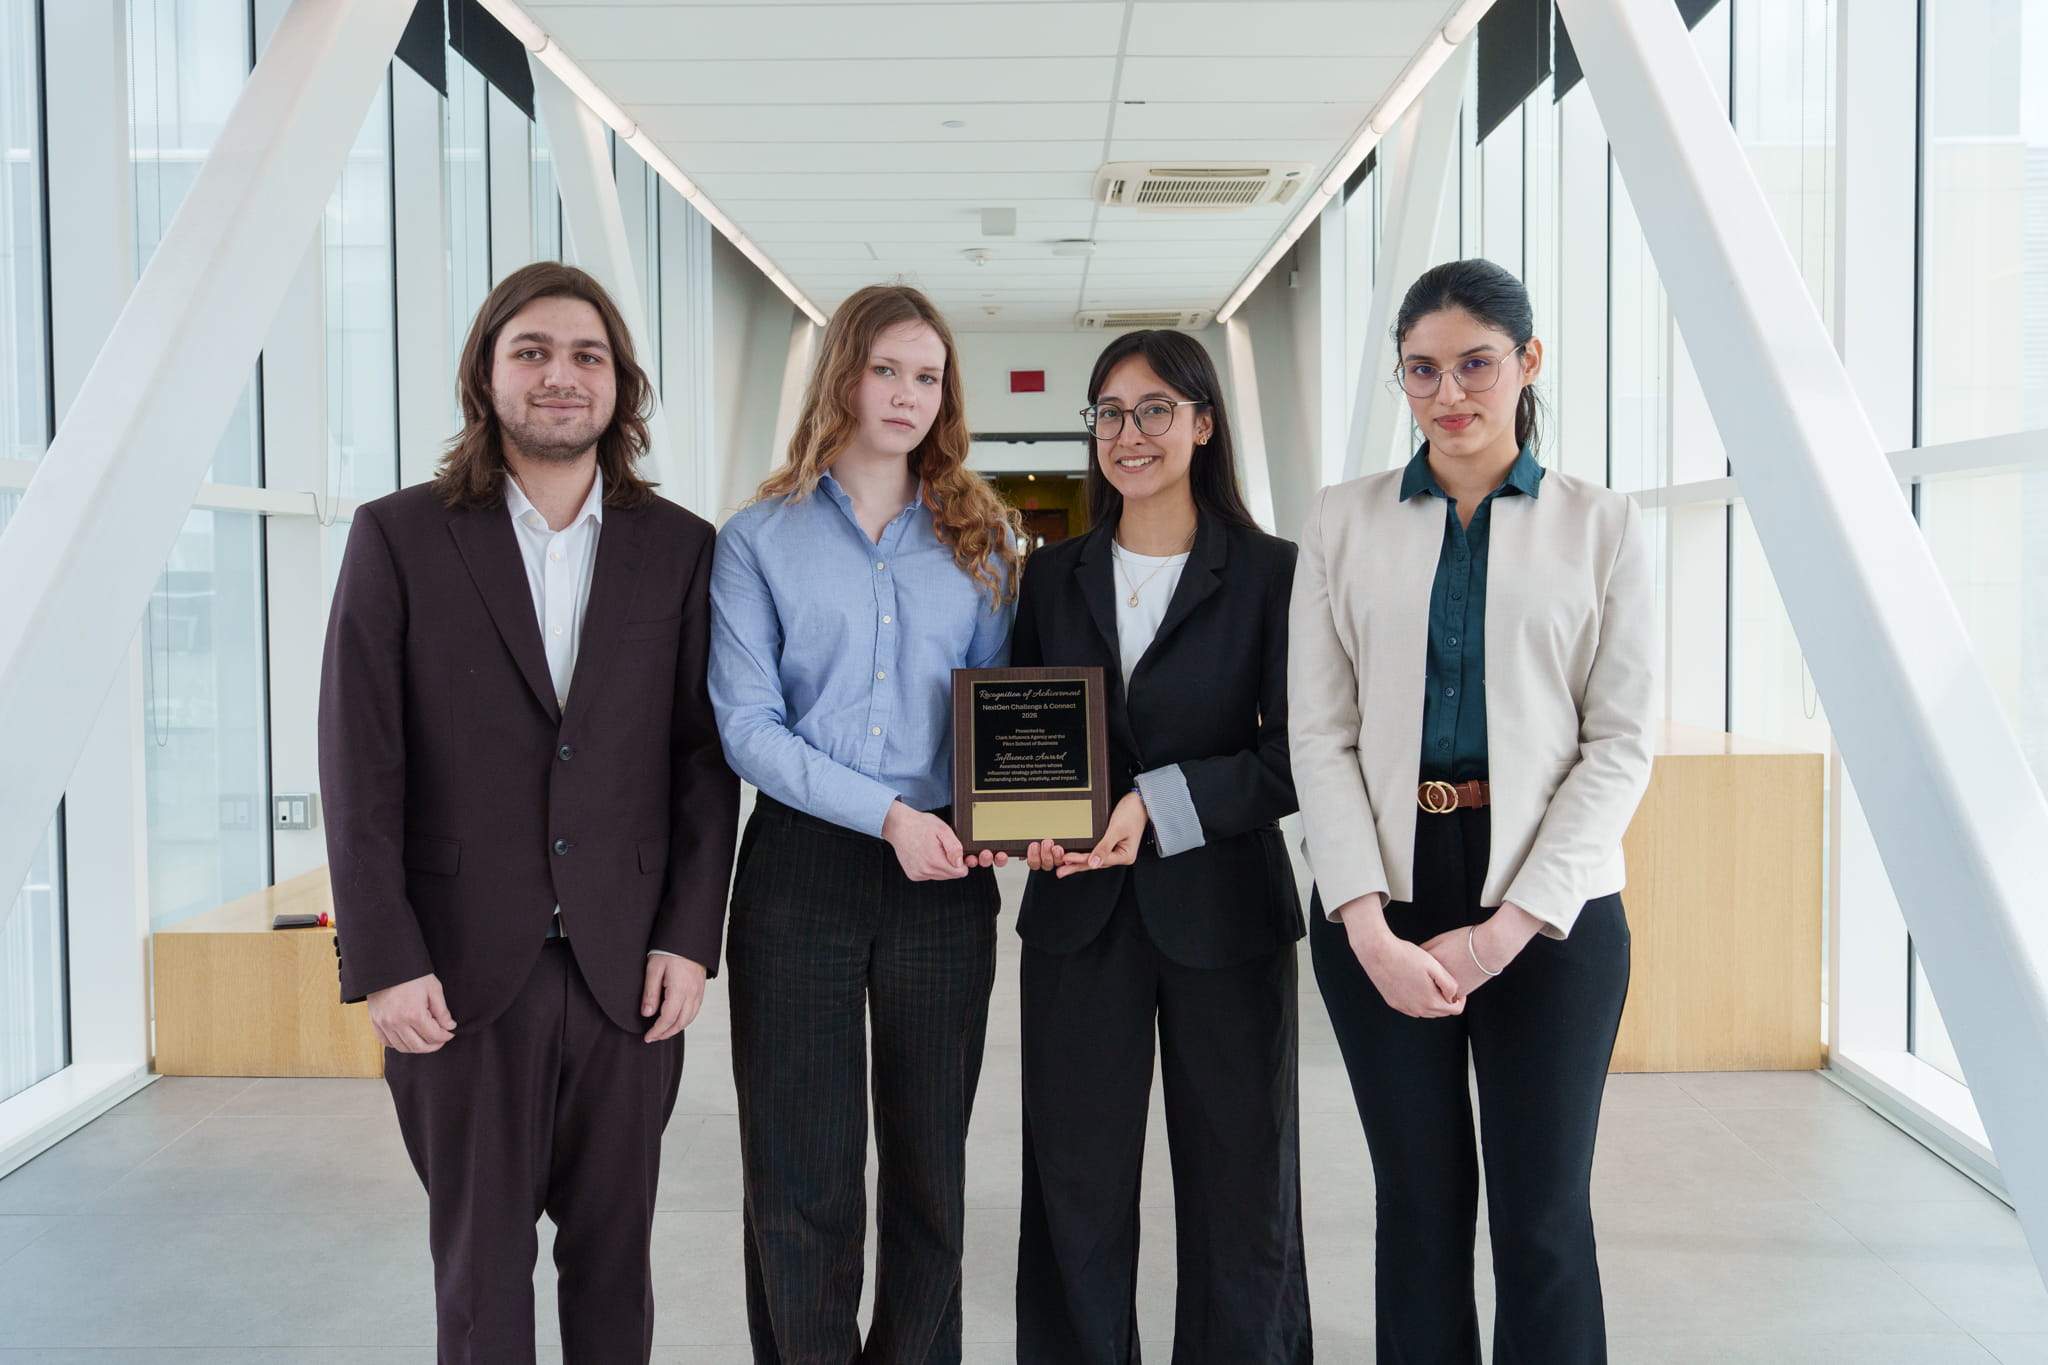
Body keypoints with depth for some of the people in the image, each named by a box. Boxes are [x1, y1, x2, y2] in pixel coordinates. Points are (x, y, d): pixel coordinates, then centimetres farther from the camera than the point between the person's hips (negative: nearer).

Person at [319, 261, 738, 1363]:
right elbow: (358, 765, -2)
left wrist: (689, 938, -2)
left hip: (628, 969, 1)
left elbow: (705, 761, 5)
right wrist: (383, 963, -7)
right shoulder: (399, 537, 1)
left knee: (613, 1252, 11)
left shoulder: (679, 549, 6)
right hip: (463, 973, -1)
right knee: (482, 1264, 8)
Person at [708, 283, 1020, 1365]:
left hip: (943, 877, 2)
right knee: (801, 1177, 3)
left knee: (930, 1166, 11)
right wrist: (888, 813, -16)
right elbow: (747, 725, -5)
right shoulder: (759, 538, 2)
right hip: (802, 869, -2)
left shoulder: (981, 536, 10)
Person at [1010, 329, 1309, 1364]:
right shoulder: (1052, 576, 10)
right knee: (1076, 1182, 8)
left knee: (1239, 1182, 7)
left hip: (1223, 913, -2)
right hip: (1078, 913, 3)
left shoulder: (1270, 573, -1)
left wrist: (1162, 803, -18)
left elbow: (1295, 758, -5)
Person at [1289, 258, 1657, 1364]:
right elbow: (1320, 735, 1)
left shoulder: (1601, 527, 4)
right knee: (1418, 1201, 9)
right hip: (1381, 896, 1)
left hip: (1548, 902, -1)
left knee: (1544, 1211, 3)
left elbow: (1622, 743, 0)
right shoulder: (1343, 523, 6)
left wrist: (1513, 923, -10)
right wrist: (1370, 927, -10)